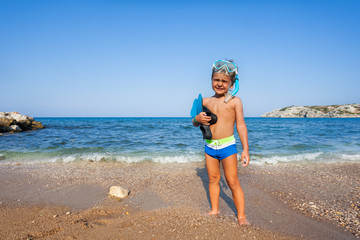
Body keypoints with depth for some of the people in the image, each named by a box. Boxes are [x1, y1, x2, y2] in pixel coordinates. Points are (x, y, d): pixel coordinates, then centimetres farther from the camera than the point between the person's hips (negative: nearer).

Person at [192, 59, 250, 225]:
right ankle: (214, 210, 30)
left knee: (233, 182, -1)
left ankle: (241, 216, 11)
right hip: (209, 145, 4)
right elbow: (195, 123, 14)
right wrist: (197, 119, -12)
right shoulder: (206, 101, 7)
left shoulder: (234, 101, -4)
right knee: (213, 179, 14)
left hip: (227, 145, -4)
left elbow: (241, 125, -5)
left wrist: (245, 149, -10)